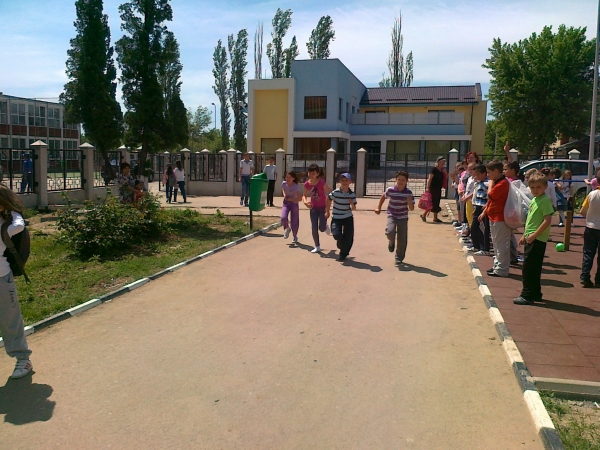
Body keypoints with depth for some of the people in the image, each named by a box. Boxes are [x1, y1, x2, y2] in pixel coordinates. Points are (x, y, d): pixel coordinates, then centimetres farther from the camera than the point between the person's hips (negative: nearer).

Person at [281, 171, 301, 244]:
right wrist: (284, 194, -6)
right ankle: (287, 228, 13)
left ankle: (295, 237, 29)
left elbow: (300, 198, -24)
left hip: (294, 204, -3)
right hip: (286, 203, 3)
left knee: (294, 222, 2)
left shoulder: (295, 187, -24)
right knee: (283, 218, -22)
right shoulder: (283, 183, -11)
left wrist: (290, 199, -23)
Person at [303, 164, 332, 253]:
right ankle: (317, 247, 17)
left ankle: (326, 227, 31)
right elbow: (304, 196, 5)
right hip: (313, 207, 4)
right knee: (314, 228, 2)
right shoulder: (307, 184, -8)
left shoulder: (321, 182, -22)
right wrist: (305, 202, -16)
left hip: (323, 207, -4)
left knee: (321, 228, -8)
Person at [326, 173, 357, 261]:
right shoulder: (335, 192, -15)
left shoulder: (352, 194, -8)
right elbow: (328, 200, 3)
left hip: (348, 218, 2)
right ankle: (341, 246, 21)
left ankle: (343, 254, 25)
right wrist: (327, 212, 8)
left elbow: (354, 209, 0)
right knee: (337, 235, -17)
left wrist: (352, 204, -21)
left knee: (348, 237, 0)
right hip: (336, 218, -2)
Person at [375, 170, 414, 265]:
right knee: (390, 232, -26)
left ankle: (399, 258, 22)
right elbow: (383, 197, 12)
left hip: (403, 217, 1)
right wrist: (379, 208, 13)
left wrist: (409, 202, -28)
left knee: (402, 239, 2)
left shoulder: (408, 193, -11)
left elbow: (412, 208, -9)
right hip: (392, 215, -1)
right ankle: (391, 242, 11)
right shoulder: (390, 190, -11)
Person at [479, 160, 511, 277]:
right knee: (497, 244, 18)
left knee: (501, 245, -4)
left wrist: (491, 183, -9)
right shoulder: (497, 182, 14)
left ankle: (501, 270, 1)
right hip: (494, 217, 11)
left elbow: (490, 195, -22)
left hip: (500, 218, -11)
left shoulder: (502, 183, -19)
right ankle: (497, 265, 28)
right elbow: (490, 200, 20)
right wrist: (484, 212, 20)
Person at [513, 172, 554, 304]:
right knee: (533, 268, 15)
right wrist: (524, 235, 20)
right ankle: (535, 294, 24)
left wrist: (534, 235, -21)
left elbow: (547, 220, -20)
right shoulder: (533, 200, 15)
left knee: (528, 267, -8)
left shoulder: (545, 201, -13)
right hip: (530, 238, 9)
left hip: (537, 240, -9)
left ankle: (527, 295, -4)